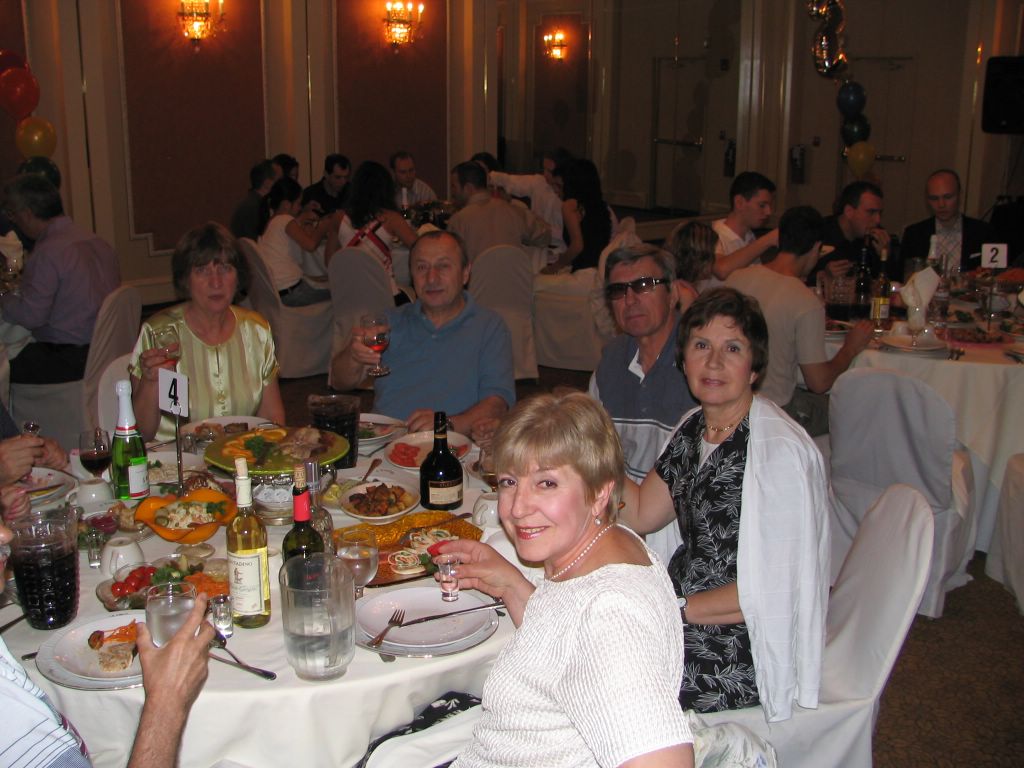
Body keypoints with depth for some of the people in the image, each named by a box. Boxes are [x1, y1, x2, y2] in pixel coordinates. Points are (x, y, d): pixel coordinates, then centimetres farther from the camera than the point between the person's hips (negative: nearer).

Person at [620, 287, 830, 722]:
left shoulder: (779, 451, -21)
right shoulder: (693, 429, 5)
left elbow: (772, 590, -21)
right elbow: (640, 515, 9)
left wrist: (675, 608, -17)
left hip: (745, 653, -8)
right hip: (688, 606, 8)